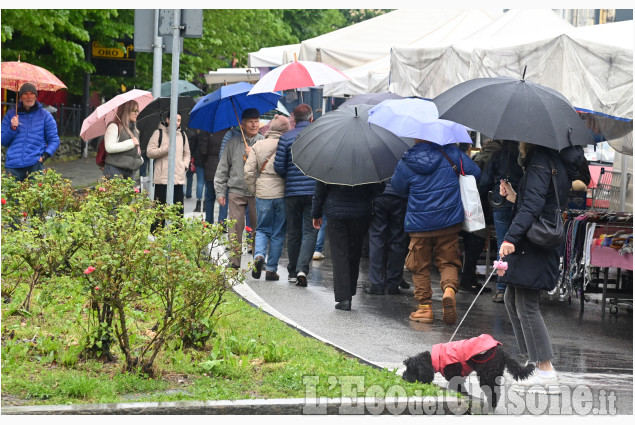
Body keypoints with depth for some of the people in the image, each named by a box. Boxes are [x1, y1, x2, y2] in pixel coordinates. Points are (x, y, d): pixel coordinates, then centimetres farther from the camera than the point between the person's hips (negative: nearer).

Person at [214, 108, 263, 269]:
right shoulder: (233, 143, 9)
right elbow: (222, 168, 12)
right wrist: (220, 191, 9)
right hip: (236, 190, 0)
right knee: (235, 228, -4)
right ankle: (234, 261, 1)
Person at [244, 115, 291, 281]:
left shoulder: (258, 146, 1)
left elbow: (248, 171, -1)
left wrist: (254, 190, 11)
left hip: (263, 193, 1)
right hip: (282, 193, -1)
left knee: (262, 229, 15)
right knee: (278, 233, 9)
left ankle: (259, 255, -12)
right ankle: (271, 269, 9)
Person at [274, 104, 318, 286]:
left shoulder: (286, 137, -1)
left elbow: (278, 167, -3)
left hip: (292, 191, 1)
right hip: (314, 190, -1)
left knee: (293, 233, 12)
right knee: (309, 232, 0)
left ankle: (293, 271, 19)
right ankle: (302, 268, -17)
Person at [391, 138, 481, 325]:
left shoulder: (405, 164, -6)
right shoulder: (451, 153, -6)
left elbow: (398, 187, 10)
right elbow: (475, 172, 0)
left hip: (419, 225, -1)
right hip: (449, 222, 1)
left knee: (420, 267, 12)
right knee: (448, 262, 11)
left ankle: (425, 307, 12)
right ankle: (449, 288, -18)